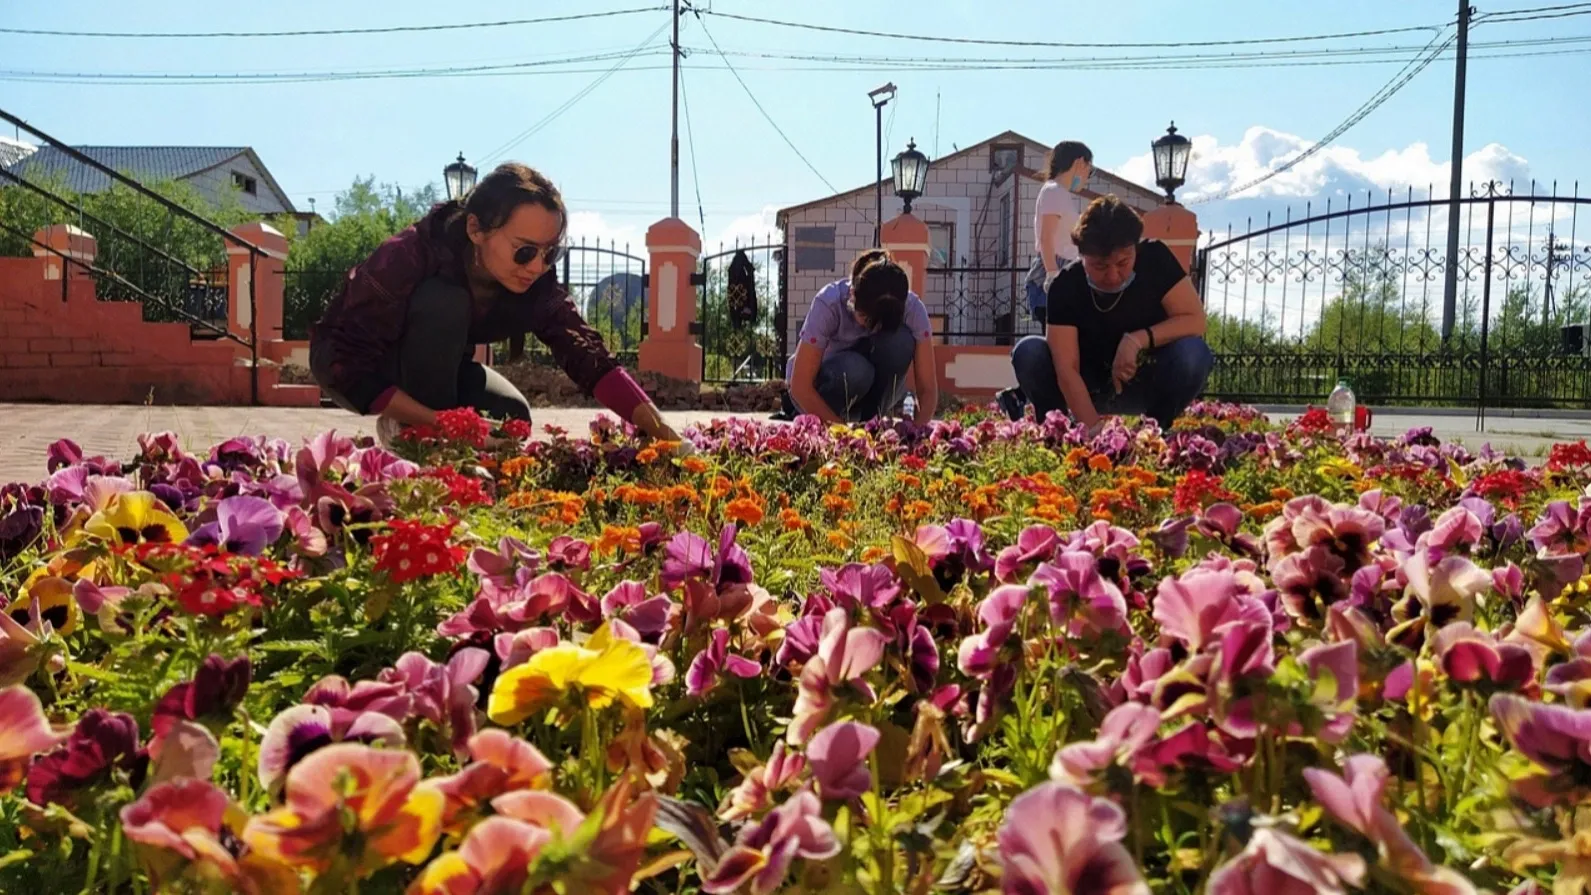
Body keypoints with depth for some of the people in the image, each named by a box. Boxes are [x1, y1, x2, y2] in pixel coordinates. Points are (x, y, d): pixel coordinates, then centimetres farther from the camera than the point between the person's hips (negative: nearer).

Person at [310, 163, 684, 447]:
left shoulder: (535, 285, -21)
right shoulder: (409, 258, -36)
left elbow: (588, 355, -28)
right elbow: (351, 368, -35)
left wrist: (661, 432, -41)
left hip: (430, 365, 5)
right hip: (345, 358, -5)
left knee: (512, 416, -19)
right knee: (444, 304, -32)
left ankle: (413, 429, 7)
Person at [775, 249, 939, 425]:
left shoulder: (912, 308, -23)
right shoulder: (829, 304, -30)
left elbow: (927, 388, -22)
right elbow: (799, 386, -30)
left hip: (872, 391, 3)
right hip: (818, 387, -2)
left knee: (900, 339, -29)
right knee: (854, 371, -38)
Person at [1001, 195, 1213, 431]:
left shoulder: (1155, 258, -16)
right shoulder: (1066, 285, -20)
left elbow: (1195, 320, -17)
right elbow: (1066, 368, -28)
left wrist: (1138, 339, -31)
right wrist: (1096, 430, -39)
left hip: (1145, 383, 1)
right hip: (1090, 387, 0)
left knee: (1193, 353, -30)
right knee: (1028, 352, -27)